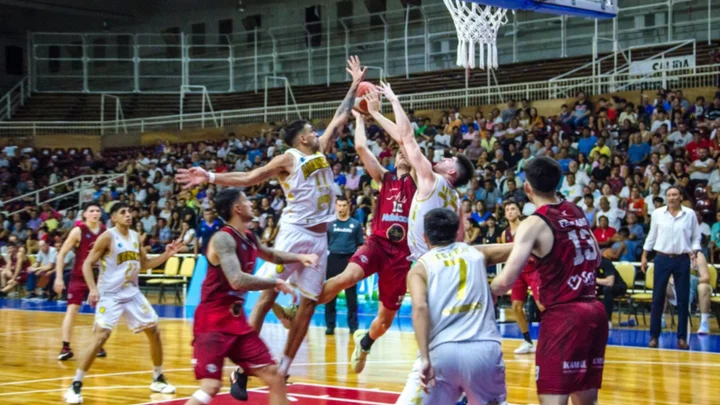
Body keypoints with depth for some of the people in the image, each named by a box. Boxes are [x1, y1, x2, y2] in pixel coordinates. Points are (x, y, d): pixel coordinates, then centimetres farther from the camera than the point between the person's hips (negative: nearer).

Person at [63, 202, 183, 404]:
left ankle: (158, 379, 23)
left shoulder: (135, 236, 7)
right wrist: (93, 289, -25)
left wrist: (166, 255, 3)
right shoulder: (107, 237, -12)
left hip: (132, 293, 7)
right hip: (110, 295, -6)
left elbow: (144, 264, 17)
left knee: (154, 331, 7)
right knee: (100, 337, -18)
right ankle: (75, 385, -11)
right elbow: (87, 263, -12)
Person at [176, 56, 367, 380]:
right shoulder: (288, 159, -3)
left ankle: (282, 369, 12)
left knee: (309, 304, 5)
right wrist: (210, 178, -13)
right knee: (267, 296, -9)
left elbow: (340, 119, 22)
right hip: (294, 233, -7)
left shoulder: (321, 151, 15)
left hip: (319, 237, 7)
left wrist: (355, 86, 22)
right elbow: (248, 178, -4)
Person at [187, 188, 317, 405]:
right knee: (211, 386, -18)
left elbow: (271, 255, 32)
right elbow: (237, 280, -30)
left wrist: (299, 257, 16)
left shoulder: (250, 239, 10)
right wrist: (276, 283, -20)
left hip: (237, 321, 9)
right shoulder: (223, 238, -17)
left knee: (275, 377, 5)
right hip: (212, 322, -8)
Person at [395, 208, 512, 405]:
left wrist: (425, 358, -14)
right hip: (485, 350, 3)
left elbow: (420, 308, -7)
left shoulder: (420, 268, 10)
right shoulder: (478, 253, 18)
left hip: (442, 351, -2)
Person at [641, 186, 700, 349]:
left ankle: (682, 337, 8)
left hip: (682, 260, 0)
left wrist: (694, 252, -9)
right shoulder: (657, 213, 2)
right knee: (658, 299, 1)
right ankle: (654, 336, 6)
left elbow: (696, 237, 6)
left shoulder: (690, 214, 1)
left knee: (683, 300, 1)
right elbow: (652, 236, 9)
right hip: (662, 258, 0)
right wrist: (644, 257, 7)